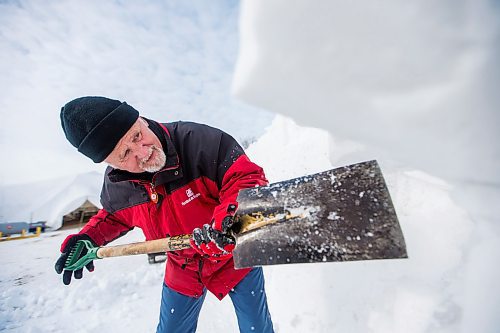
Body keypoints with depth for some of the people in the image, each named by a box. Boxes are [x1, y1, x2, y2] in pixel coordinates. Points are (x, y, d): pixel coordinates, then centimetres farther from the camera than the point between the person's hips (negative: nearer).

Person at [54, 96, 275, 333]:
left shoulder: (197, 139, -30)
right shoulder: (115, 184, -11)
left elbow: (248, 177, -31)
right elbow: (114, 216, 12)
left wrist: (226, 218, -47)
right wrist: (87, 238, -6)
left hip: (234, 256, -3)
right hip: (182, 270, 4)